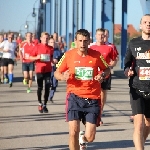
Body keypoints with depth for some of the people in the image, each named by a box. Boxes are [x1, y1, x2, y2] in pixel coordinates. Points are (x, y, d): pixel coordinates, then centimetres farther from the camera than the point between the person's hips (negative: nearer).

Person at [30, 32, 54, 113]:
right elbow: (31, 57, 0)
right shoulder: (37, 47, -1)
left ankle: (45, 105, 7)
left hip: (48, 70, 2)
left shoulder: (50, 48, 7)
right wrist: (37, 57, -18)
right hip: (39, 70, -2)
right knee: (40, 87, 4)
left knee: (47, 88, -2)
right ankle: (40, 103, 24)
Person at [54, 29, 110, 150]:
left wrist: (102, 75, -9)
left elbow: (107, 69, 14)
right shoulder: (68, 55, -1)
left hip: (93, 99, 1)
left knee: (90, 138, 0)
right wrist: (63, 77, -15)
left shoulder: (96, 55, -1)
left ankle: (83, 138, 40)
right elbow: (57, 73, 9)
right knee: (73, 132, -15)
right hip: (74, 97, 0)